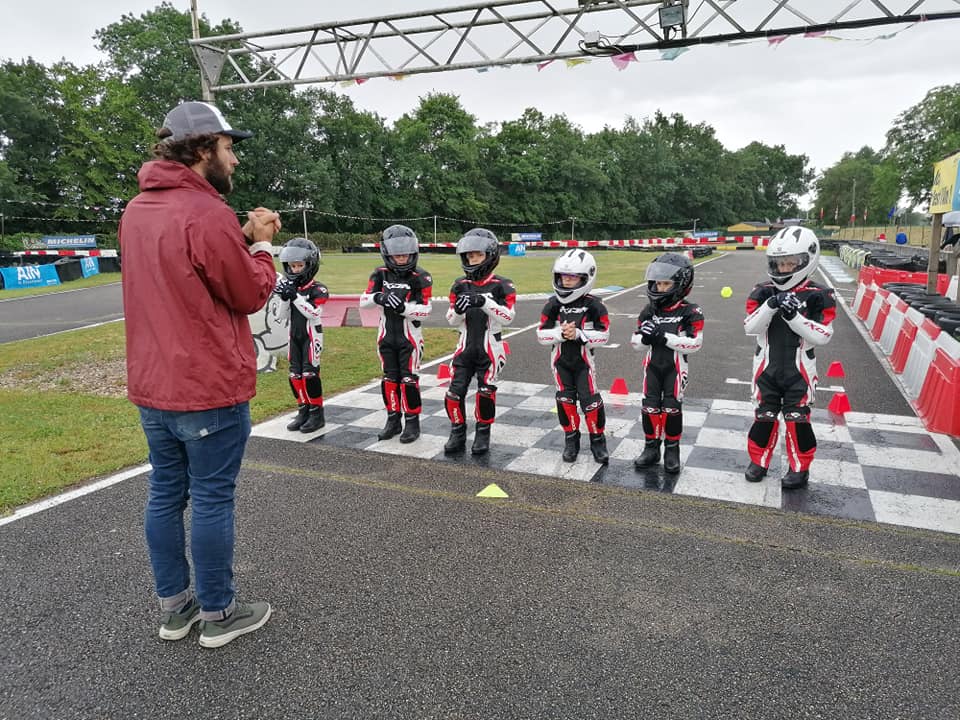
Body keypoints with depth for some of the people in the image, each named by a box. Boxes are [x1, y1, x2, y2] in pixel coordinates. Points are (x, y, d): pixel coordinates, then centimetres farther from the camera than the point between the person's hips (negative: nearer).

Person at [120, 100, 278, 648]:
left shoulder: (137, 211, 9)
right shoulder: (208, 215, -19)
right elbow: (252, 295, -11)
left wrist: (242, 238, 9)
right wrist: (261, 244, 4)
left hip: (152, 387, 8)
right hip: (211, 390, -8)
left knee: (165, 495, 15)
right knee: (212, 501, 4)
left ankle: (174, 607, 30)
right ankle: (218, 614, 20)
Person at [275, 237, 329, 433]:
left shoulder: (318, 290, -10)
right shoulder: (289, 287, 5)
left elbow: (314, 313, -23)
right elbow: (282, 317, 4)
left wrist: (295, 297, -28)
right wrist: (285, 299, -13)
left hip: (311, 336, -6)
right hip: (294, 336, 6)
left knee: (310, 374, -7)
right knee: (295, 375, 8)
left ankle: (317, 413, 4)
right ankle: (303, 411, 20)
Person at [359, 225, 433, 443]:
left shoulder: (421, 278, -12)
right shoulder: (380, 274, -1)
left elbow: (424, 312, -14)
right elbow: (363, 300, -3)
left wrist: (403, 307, -30)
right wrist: (380, 297, -23)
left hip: (409, 336, -4)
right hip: (387, 334, 4)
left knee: (409, 380, -1)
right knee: (390, 378, 11)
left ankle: (412, 422, 12)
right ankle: (393, 420, 24)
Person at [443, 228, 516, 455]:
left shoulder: (501, 286, -6)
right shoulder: (460, 285, 6)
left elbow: (508, 317, -16)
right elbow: (451, 320, 7)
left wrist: (485, 302, -28)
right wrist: (458, 308, -16)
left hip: (490, 348, -3)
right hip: (466, 346, 3)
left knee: (486, 392, -2)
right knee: (455, 392, -2)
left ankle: (483, 434, 18)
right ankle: (457, 436, 15)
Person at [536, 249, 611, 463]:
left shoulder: (593, 305, -10)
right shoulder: (553, 305, -5)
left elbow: (603, 335, -12)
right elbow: (541, 335, -6)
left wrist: (578, 334, -23)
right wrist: (560, 333, -23)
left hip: (583, 360, -2)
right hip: (561, 360, 2)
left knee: (590, 400, -1)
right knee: (565, 399, 7)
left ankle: (597, 439, 17)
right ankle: (571, 438, 22)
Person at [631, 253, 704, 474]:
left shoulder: (690, 312, -10)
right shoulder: (649, 310, 2)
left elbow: (695, 343, -19)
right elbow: (636, 342, 5)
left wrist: (664, 337, -26)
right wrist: (645, 337, -18)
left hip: (675, 367, -3)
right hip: (652, 365, 4)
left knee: (672, 408, 1)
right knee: (649, 406, 5)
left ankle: (672, 450, 18)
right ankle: (651, 448, 21)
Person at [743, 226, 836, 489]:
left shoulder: (818, 296, -8)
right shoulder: (763, 292, -2)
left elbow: (823, 336, -13)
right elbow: (750, 327, -9)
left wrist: (794, 315, -24)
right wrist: (770, 305, -24)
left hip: (799, 370, -2)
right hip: (767, 367, 2)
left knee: (797, 418, 3)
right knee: (764, 415, 10)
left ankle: (800, 468, 20)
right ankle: (759, 461, 27)